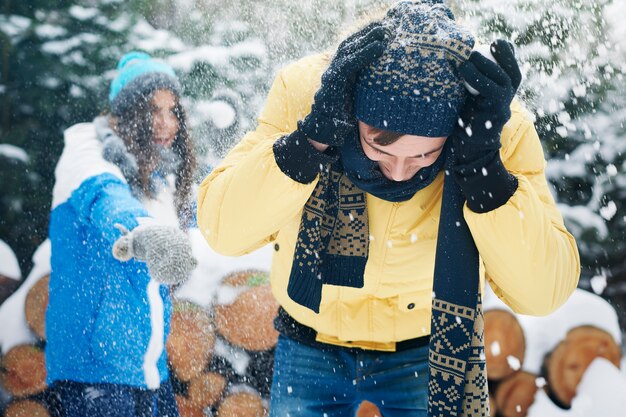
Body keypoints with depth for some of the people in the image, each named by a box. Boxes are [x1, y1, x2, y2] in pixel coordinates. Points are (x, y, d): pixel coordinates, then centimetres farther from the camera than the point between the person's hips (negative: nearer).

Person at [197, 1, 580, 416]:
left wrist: (483, 167, -36)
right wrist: (311, 139, -39)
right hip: (311, 346, 1)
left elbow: (544, 290, -26)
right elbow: (221, 228, -27)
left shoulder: (499, 127, -22)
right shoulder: (304, 90, -23)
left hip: (432, 350, 0)